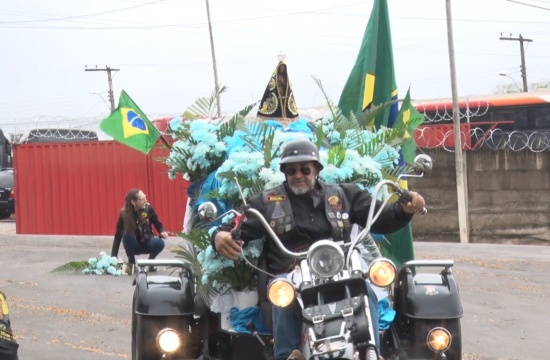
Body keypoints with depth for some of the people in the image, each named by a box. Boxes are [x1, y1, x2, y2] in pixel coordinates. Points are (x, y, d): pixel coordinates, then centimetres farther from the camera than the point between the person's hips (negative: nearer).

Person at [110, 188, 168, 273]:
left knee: (160, 243, -30)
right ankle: (131, 263, -10)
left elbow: (158, 224, -4)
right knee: (127, 234, -33)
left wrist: (162, 232, -28)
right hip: (134, 246, -1)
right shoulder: (124, 213, -20)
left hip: (147, 243, 1)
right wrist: (113, 257, -22)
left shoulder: (148, 208, -17)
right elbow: (118, 235, -17)